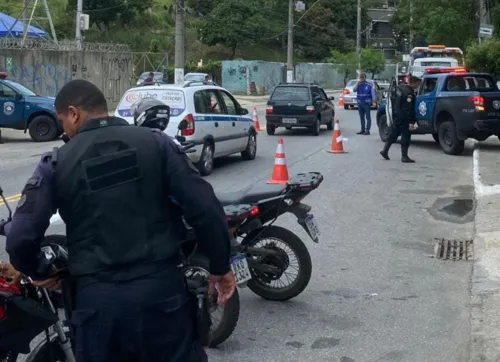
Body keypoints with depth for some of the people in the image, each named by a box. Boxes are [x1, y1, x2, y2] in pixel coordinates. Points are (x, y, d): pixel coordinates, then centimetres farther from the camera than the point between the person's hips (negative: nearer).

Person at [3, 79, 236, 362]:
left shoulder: (57, 163, 0)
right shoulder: (155, 143, 0)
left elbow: (20, 237, -5)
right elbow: (205, 209, -6)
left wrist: (40, 272, 16)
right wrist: (221, 266, 6)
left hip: (96, 298, 0)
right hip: (161, 289, 0)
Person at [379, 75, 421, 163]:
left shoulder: (400, 87, 6)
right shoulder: (409, 93, -22)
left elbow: (395, 102, 17)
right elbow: (409, 109, -25)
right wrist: (411, 122, -24)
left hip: (396, 115, 9)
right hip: (404, 119, -9)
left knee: (393, 133, 20)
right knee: (406, 136, -1)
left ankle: (385, 151, 25)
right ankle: (404, 157, 3)